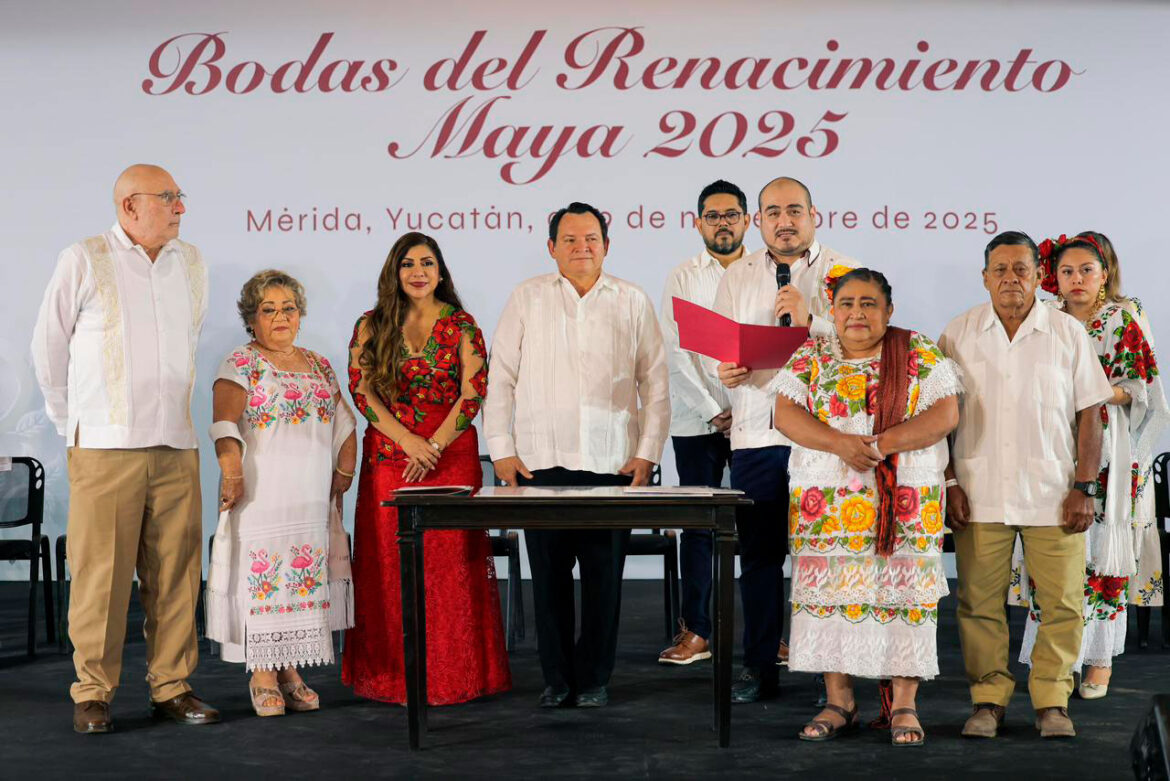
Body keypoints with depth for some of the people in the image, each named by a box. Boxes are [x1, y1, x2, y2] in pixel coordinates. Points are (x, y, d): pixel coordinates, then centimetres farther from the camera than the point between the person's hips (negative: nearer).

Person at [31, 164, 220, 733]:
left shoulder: (191, 263, 13)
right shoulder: (83, 261, 0)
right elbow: (49, 346, 6)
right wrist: (73, 424, 11)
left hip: (176, 446, 4)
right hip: (105, 447, -4)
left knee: (175, 573, 4)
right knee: (100, 573, -3)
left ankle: (171, 687, 13)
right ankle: (92, 693, 7)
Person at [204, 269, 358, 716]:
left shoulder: (320, 367, 16)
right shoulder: (241, 365, -3)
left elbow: (343, 425, 18)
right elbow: (224, 425, -14)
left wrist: (344, 473, 8)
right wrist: (232, 475, -23)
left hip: (312, 501, 5)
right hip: (262, 496, -5)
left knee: (306, 580, 5)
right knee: (262, 579, -6)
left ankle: (291, 672, 13)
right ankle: (262, 677, 1)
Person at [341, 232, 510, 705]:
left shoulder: (461, 326, 3)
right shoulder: (370, 328, 8)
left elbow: (473, 392, -3)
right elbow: (362, 391, 0)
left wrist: (434, 446, -12)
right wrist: (408, 441, -11)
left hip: (452, 455, -1)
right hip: (388, 456, 2)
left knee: (451, 562, -2)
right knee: (391, 564, 2)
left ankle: (454, 675, 5)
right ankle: (393, 675, 9)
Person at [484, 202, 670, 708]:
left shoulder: (633, 303, 8)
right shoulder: (527, 299, 8)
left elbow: (655, 383, 8)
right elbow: (501, 378, 7)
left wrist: (647, 452, 0)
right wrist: (501, 450, 1)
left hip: (612, 462, 0)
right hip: (540, 461, 0)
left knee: (604, 576, 3)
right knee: (548, 574, 3)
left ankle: (595, 679, 15)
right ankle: (557, 678, 15)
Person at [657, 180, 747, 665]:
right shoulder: (683, 278, 7)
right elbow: (676, 354, -1)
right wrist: (713, 412, -8)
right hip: (697, 421, 0)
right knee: (698, 524, 2)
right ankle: (695, 631, 8)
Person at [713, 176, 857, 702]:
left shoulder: (843, 273, 5)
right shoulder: (737, 276, 15)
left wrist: (810, 320, -18)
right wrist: (726, 372, -8)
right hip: (755, 435, 3)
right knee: (758, 554, 5)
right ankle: (758, 669, 16)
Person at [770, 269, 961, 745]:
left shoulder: (919, 354, 4)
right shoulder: (811, 357, 9)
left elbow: (945, 415, -6)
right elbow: (786, 415, -2)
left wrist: (882, 444, -17)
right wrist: (840, 443, -17)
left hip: (904, 503, -2)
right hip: (826, 503, 2)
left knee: (902, 594, -4)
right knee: (830, 595, 1)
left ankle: (904, 706, 3)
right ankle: (838, 703, 11)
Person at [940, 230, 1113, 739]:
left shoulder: (1068, 333, 5)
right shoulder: (959, 334, 5)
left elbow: (1089, 415, 5)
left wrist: (1083, 488, -2)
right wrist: (949, 482, -1)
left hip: (1053, 495, 0)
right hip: (979, 494, 0)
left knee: (1062, 602, 0)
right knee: (980, 602, 2)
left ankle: (1052, 701, 13)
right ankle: (988, 699, 14)